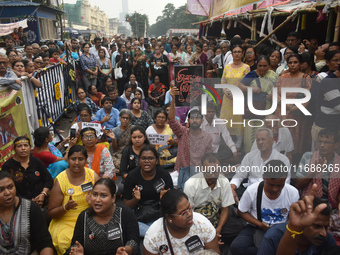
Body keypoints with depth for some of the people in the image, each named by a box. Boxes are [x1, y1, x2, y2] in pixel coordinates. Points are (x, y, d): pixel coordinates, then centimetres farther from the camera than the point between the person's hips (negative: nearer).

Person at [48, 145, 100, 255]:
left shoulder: (93, 176, 0)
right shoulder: (60, 180, -5)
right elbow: (51, 213, 0)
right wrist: (66, 207, -20)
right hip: (64, 222, -1)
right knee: (66, 243, -31)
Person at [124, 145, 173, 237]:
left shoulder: (164, 175, -1)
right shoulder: (132, 176, -1)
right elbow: (126, 206, 3)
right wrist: (135, 199, -19)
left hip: (160, 216, -1)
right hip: (139, 218, 1)